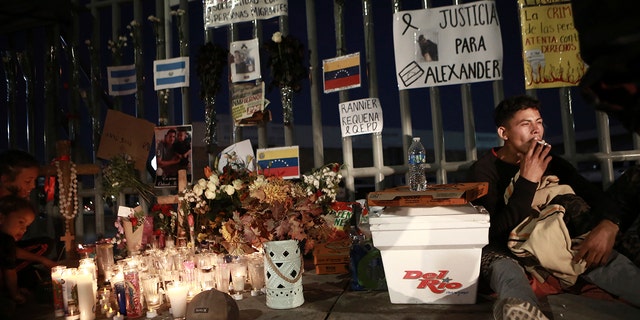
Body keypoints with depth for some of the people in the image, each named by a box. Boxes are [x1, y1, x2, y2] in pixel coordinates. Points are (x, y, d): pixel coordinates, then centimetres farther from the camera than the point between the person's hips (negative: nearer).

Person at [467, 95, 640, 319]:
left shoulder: (550, 162, 7)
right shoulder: (483, 170, -9)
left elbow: (601, 199, -1)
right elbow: (496, 233, -20)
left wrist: (609, 225, -26)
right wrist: (528, 181, -25)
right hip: (505, 251, -4)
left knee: (602, 255, -26)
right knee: (503, 267, -40)